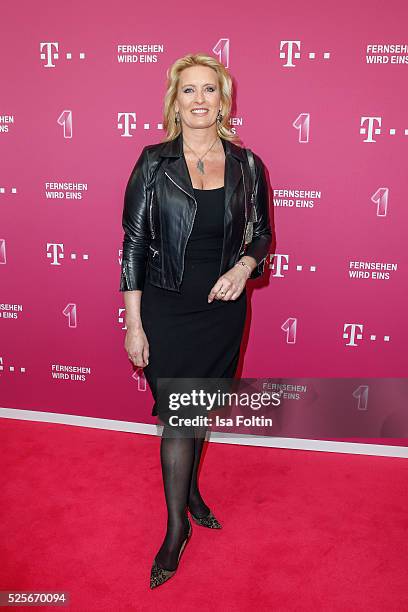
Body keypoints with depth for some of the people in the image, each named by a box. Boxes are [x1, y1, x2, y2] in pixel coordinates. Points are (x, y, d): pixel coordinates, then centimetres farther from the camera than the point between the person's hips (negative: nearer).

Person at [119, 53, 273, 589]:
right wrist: (134, 323, -9)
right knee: (178, 417, 2)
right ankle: (177, 526, 21)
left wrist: (244, 266, -14)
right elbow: (134, 242, -6)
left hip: (223, 309, 3)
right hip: (167, 309, -2)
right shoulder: (154, 162, -6)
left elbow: (262, 235, 10)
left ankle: (189, 489, 43)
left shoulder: (246, 166, 0)